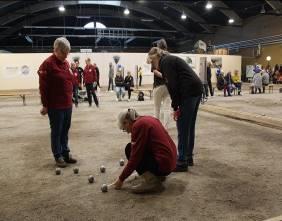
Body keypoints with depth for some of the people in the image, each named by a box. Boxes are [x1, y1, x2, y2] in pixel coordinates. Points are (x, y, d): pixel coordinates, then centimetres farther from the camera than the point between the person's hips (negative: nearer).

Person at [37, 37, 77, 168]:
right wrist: (45, 105, -13)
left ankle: (65, 153, 27)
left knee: (65, 130, 15)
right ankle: (58, 156, 16)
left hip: (67, 104, 7)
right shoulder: (47, 64, -13)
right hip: (55, 106, -7)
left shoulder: (66, 63, 11)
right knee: (56, 131, 4)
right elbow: (43, 87, -14)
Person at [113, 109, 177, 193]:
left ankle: (151, 181, -9)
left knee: (129, 149, -3)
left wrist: (121, 179, -2)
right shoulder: (148, 119, 14)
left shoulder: (138, 125, -13)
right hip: (171, 161, 9)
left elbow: (135, 157, -13)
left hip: (163, 164, -9)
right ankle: (158, 175, 18)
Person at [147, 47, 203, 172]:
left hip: (189, 92, -10)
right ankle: (188, 158, 26)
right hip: (196, 90, 10)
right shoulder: (170, 59, 25)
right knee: (189, 126, 16)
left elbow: (173, 85, -13)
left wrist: (175, 107, -9)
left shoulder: (165, 62, -4)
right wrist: (177, 105, 15)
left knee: (182, 128, -3)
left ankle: (182, 162, 4)